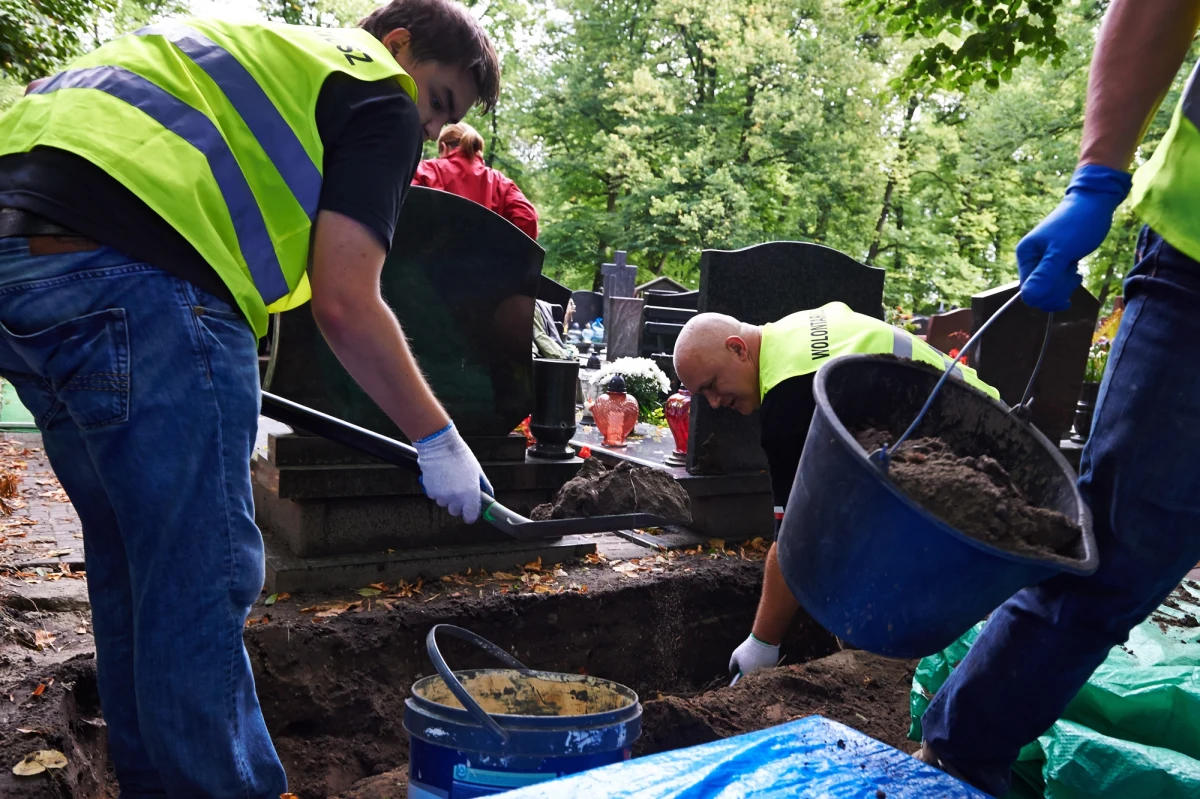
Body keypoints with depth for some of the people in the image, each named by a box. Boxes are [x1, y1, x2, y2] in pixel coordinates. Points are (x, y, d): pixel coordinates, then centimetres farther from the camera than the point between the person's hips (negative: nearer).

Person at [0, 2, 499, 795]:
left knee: (134, 570, 18)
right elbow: (344, 304, -5)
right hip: (136, 281, -9)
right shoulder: (379, 95, 6)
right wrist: (439, 439, 4)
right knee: (202, 581, -2)